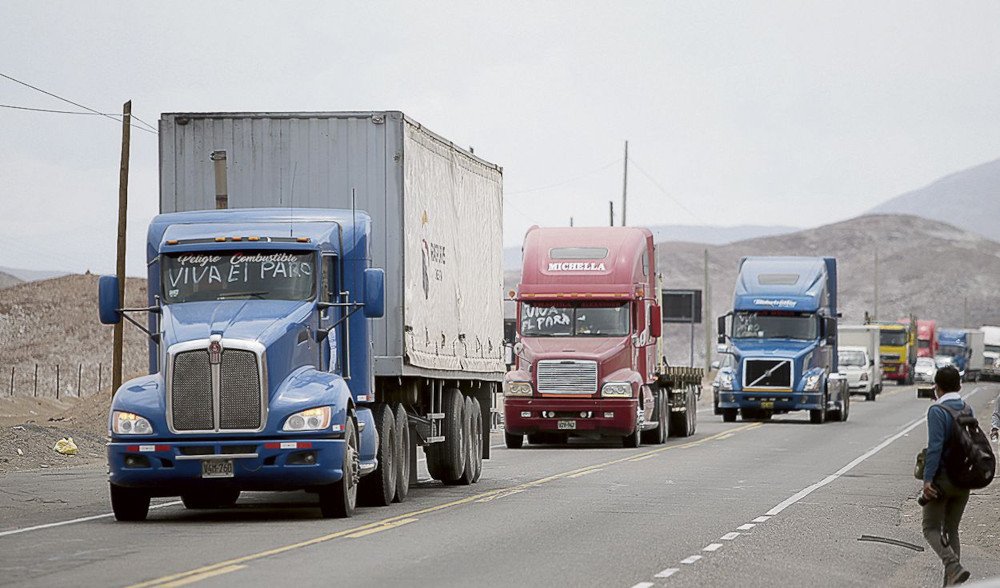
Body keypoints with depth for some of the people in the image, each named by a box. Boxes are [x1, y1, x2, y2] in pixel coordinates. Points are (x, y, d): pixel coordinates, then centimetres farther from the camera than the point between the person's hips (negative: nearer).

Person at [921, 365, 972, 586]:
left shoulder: (937, 411, -14)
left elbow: (935, 446, -21)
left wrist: (928, 479, -21)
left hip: (942, 478, -6)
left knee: (931, 528, 3)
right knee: (952, 529, 15)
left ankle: (954, 567, -19)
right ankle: (951, 583, 11)